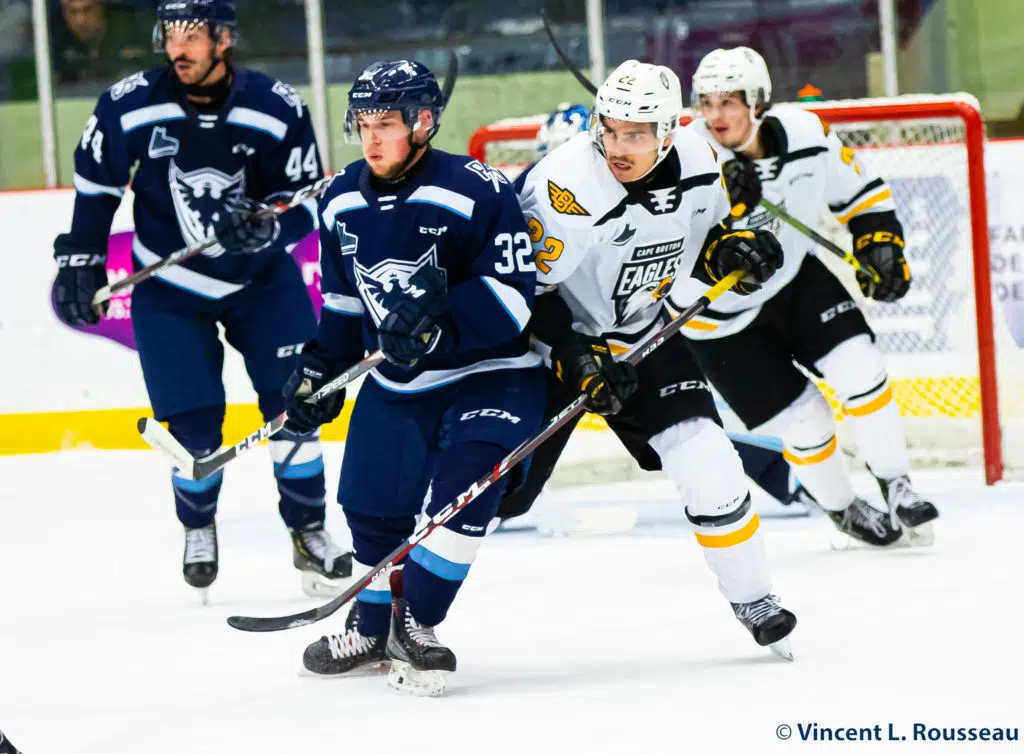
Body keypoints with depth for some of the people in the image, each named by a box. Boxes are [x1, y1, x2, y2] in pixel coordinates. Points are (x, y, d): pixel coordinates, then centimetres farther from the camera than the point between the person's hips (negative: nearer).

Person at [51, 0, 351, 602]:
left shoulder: (278, 110, -17)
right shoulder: (130, 106, -17)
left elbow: (308, 204, -10)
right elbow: (95, 184, 0)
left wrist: (269, 225, -30)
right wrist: (79, 260, 2)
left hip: (263, 279, 1)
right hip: (170, 291, 0)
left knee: (293, 405, -5)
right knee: (194, 425, -4)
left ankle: (309, 531, 14)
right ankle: (198, 526, 24)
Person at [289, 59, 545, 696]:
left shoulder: (477, 193, -21)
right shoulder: (344, 203, 1)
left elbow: (514, 292, -22)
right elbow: (342, 297, 15)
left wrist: (441, 327, -32)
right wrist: (320, 371, 11)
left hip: (488, 374, -6)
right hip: (395, 382, 6)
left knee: (462, 493, -23)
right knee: (373, 508, 8)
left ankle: (415, 624, -8)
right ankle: (372, 630, 30)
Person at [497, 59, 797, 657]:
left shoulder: (700, 165, -11)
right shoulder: (565, 187, -29)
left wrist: (730, 253, -12)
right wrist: (576, 360, -30)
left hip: (643, 338, 4)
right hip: (548, 342, -4)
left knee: (710, 466, -9)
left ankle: (755, 601, 10)